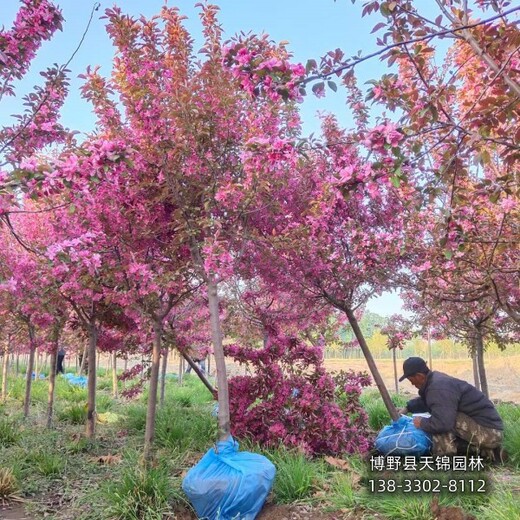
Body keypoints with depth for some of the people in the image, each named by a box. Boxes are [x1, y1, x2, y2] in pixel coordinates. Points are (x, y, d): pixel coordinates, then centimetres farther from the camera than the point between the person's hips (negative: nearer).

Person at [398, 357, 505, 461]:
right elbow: (424, 400, 30)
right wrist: (408, 408, 20)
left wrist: (422, 422, -15)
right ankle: (488, 450, 14)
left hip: (488, 432, -10)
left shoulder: (439, 389, -24)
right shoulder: (435, 379, 7)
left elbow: (442, 423, -33)